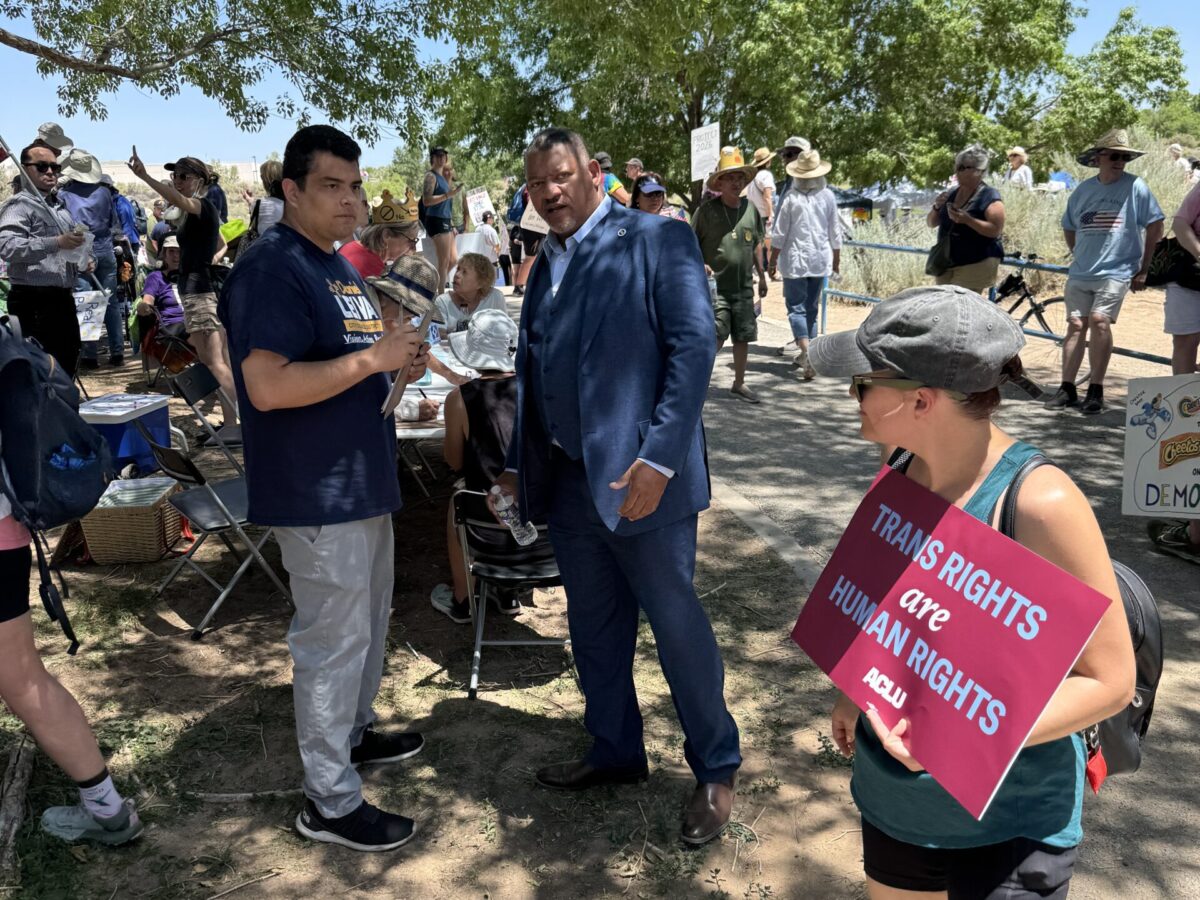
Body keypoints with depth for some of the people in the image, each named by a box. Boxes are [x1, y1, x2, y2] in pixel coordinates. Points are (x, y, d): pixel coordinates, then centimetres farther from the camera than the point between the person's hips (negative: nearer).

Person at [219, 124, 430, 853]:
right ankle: (330, 802, 13)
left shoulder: (339, 266, 14)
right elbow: (268, 386, -26)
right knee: (334, 637, -1)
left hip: (364, 478, 10)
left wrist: (399, 359, 3)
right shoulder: (272, 269, -17)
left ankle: (355, 731, 42)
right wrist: (374, 357, -25)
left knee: (369, 619, 22)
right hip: (318, 490, -10)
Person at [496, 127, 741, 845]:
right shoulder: (546, 265, 15)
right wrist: (519, 462, 16)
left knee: (678, 624, 5)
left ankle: (717, 770, 25)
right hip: (566, 481, 7)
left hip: (639, 479, -7)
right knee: (594, 627, 18)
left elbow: (695, 344, -16)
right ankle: (616, 752, 38)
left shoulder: (658, 240, -6)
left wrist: (658, 457, -23)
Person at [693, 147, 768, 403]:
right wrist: (700, 264, -16)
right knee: (716, 338, -11)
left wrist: (761, 275, 18)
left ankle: (739, 384, 24)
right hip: (715, 286, -4)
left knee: (743, 337, 10)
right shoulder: (707, 210, -5)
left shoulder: (751, 209, 7)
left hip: (743, 286, 5)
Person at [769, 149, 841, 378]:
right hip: (821, 259, 4)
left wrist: (773, 260, 4)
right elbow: (835, 233, 6)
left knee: (796, 308, -1)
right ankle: (804, 355, 23)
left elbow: (779, 234, -7)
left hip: (795, 259, -4)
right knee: (811, 308, 15)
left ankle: (806, 353, -18)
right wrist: (836, 258, 19)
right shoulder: (827, 196, 0)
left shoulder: (791, 197, -9)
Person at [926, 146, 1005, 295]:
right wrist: (937, 207, -9)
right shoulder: (951, 193, 10)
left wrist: (967, 219, -28)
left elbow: (996, 230, -17)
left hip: (976, 265, -7)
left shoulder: (989, 196, -10)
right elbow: (931, 223, 13)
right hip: (946, 263, 7)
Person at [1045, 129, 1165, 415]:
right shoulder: (1083, 190, 8)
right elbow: (1068, 227, 22)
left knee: (1099, 320, -18)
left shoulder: (1135, 187, -2)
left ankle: (1096, 391, -11)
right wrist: (1080, 257, 15)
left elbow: (1155, 226, 1)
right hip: (1080, 273, 4)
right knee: (1076, 326, 2)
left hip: (1116, 272, -4)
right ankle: (1067, 390, 7)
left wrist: (1144, 269, 0)